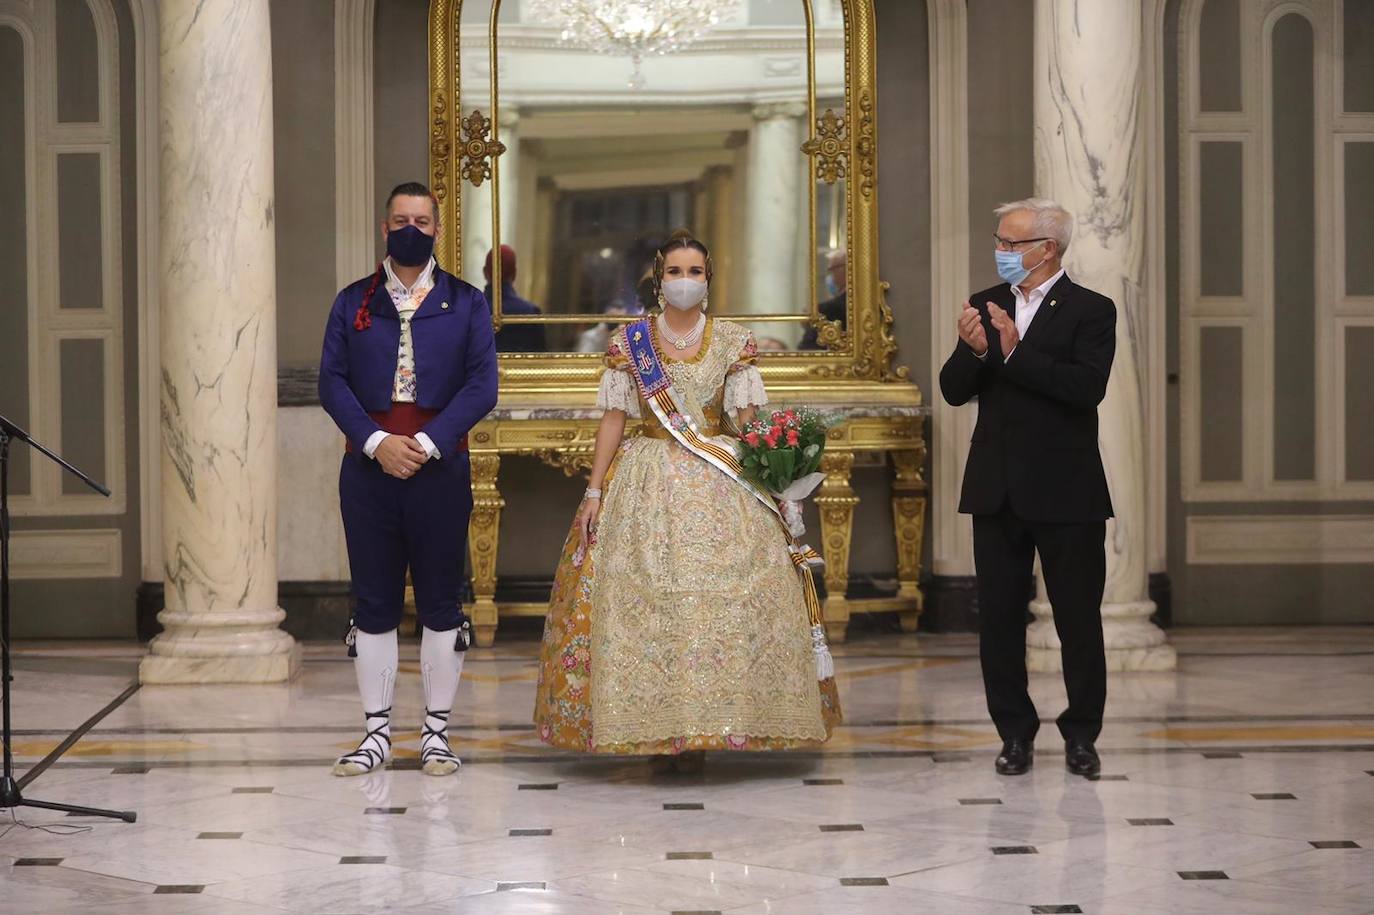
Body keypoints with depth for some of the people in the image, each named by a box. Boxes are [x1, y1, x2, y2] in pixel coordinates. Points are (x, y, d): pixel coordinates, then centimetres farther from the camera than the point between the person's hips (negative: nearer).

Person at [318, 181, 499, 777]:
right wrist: (377, 442, -12)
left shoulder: (466, 304, 8)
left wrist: (428, 443, -13)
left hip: (439, 465, -1)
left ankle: (436, 733, 11)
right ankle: (377, 732, 11)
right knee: (373, 603, 4)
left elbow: (482, 385, -1)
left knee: (441, 602, 3)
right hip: (368, 465, 1)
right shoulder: (353, 303, 11)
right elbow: (332, 381, 2)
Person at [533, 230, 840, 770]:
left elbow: (748, 419, 1)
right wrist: (594, 490, -2)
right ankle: (656, 726, 1)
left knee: (723, 595, -8)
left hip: (720, 483, 0)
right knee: (643, 599, -7)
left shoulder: (733, 342, 7)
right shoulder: (629, 341, 6)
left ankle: (699, 728, -1)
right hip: (646, 482, 0)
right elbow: (614, 418, 5)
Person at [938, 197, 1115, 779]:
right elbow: (954, 391, 3)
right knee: (999, 619, 7)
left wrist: (1015, 352, -24)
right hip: (997, 490, 4)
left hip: (1066, 491, -4)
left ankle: (1081, 736, 14)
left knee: (1078, 618, 3)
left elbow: (1087, 387, -21)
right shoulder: (986, 305, 8)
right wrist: (973, 350, -17)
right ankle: (1016, 735, 16)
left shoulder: (1091, 311, -6)